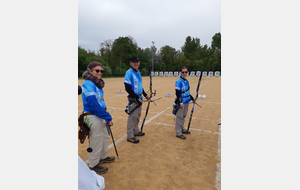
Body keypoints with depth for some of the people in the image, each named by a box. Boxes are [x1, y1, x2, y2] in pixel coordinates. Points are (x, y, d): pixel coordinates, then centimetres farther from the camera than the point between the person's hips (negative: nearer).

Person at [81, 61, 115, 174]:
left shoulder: (96, 84, 9)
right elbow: (93, 104, -25)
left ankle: (103, 157, 46)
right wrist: (108, 117, -20)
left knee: (105, 137, 23)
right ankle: (93, 166, 30)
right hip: (93, 118, -9)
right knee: (96, 142, 7)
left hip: (100, 116, 9)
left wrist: (106, 116, 7)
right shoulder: (88, 84, -19)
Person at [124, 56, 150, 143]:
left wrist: (145, 95, 19)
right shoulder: (129, 73, -14)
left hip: (139, 98, 9)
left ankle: (136, 131, 33)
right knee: (132, 116, -4)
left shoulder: (138, 73, 13)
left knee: (138, 115, 17)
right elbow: (128, 88, -20)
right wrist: (137, 98, -19)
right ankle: (130, 136, 8)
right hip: (133, 98, -9)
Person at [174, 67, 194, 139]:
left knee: (184, 116, 19)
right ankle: (178, 133, 10)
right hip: (181, 102, -8)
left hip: (186, 101, 9)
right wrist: (180, 102, -22)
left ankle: (182, 129, 35)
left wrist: (192, 98, 23)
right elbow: (177, 93, -18)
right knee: (179, 117, -1)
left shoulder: (186, 81, 11)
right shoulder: (179, 81, -14)